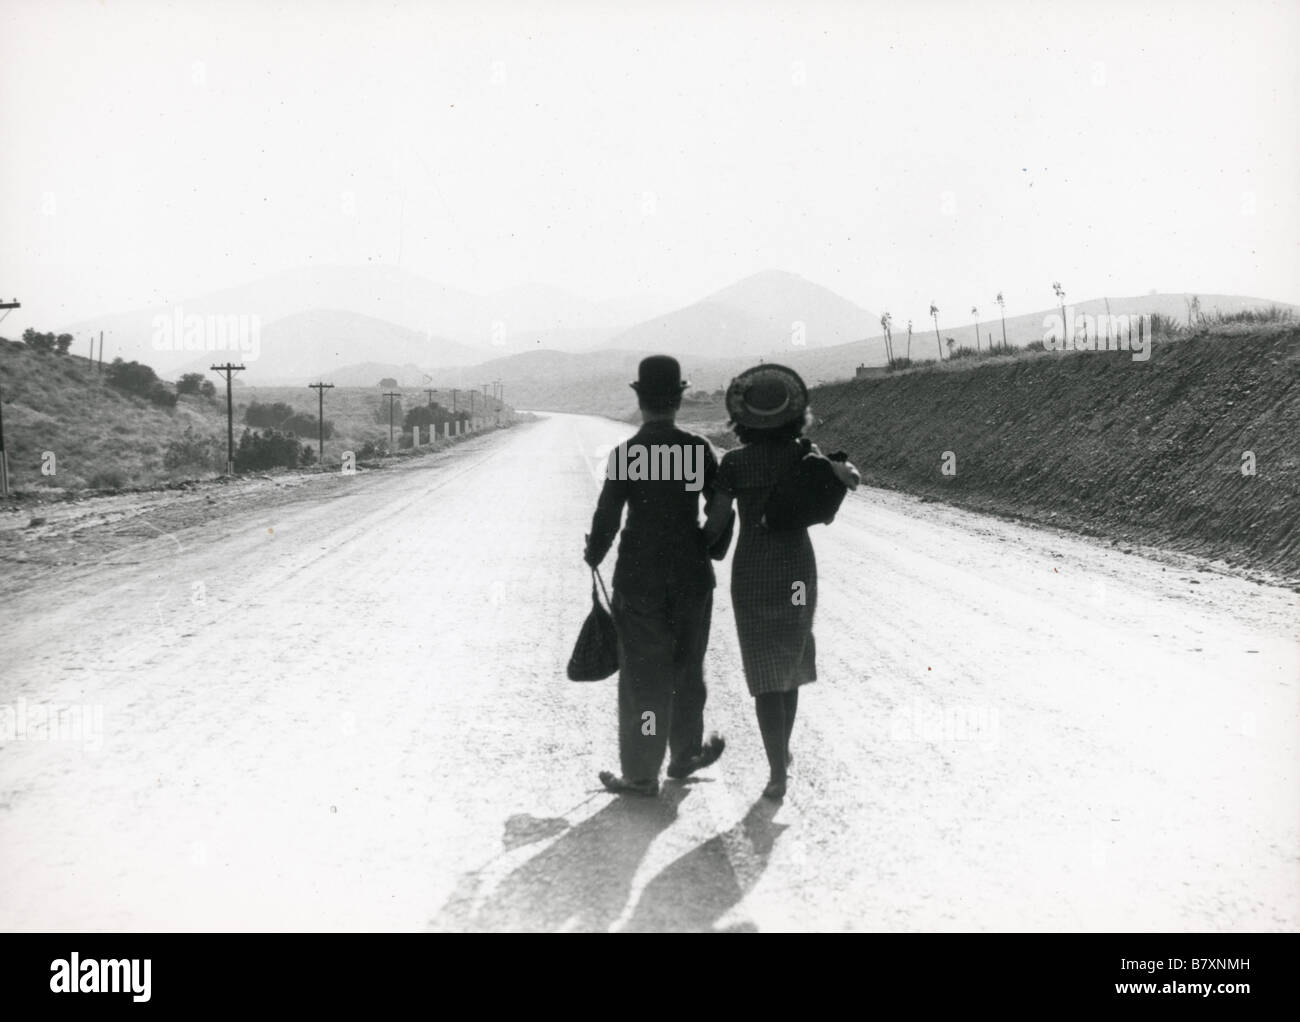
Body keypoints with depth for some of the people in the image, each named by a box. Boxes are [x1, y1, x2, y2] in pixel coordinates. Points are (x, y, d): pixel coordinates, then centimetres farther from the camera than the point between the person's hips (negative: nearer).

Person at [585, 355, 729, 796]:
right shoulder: (699, 449, -4)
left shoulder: (624, 453, -9)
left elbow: (607, 516, -7)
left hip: (638, 577, -2)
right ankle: (685, 753, 32)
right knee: (687, 667, 18)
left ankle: (641, 773, 10)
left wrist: (593, 556, 12)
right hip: (692, 574, 2)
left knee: (643, 672, 5)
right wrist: (714, 550, 18)